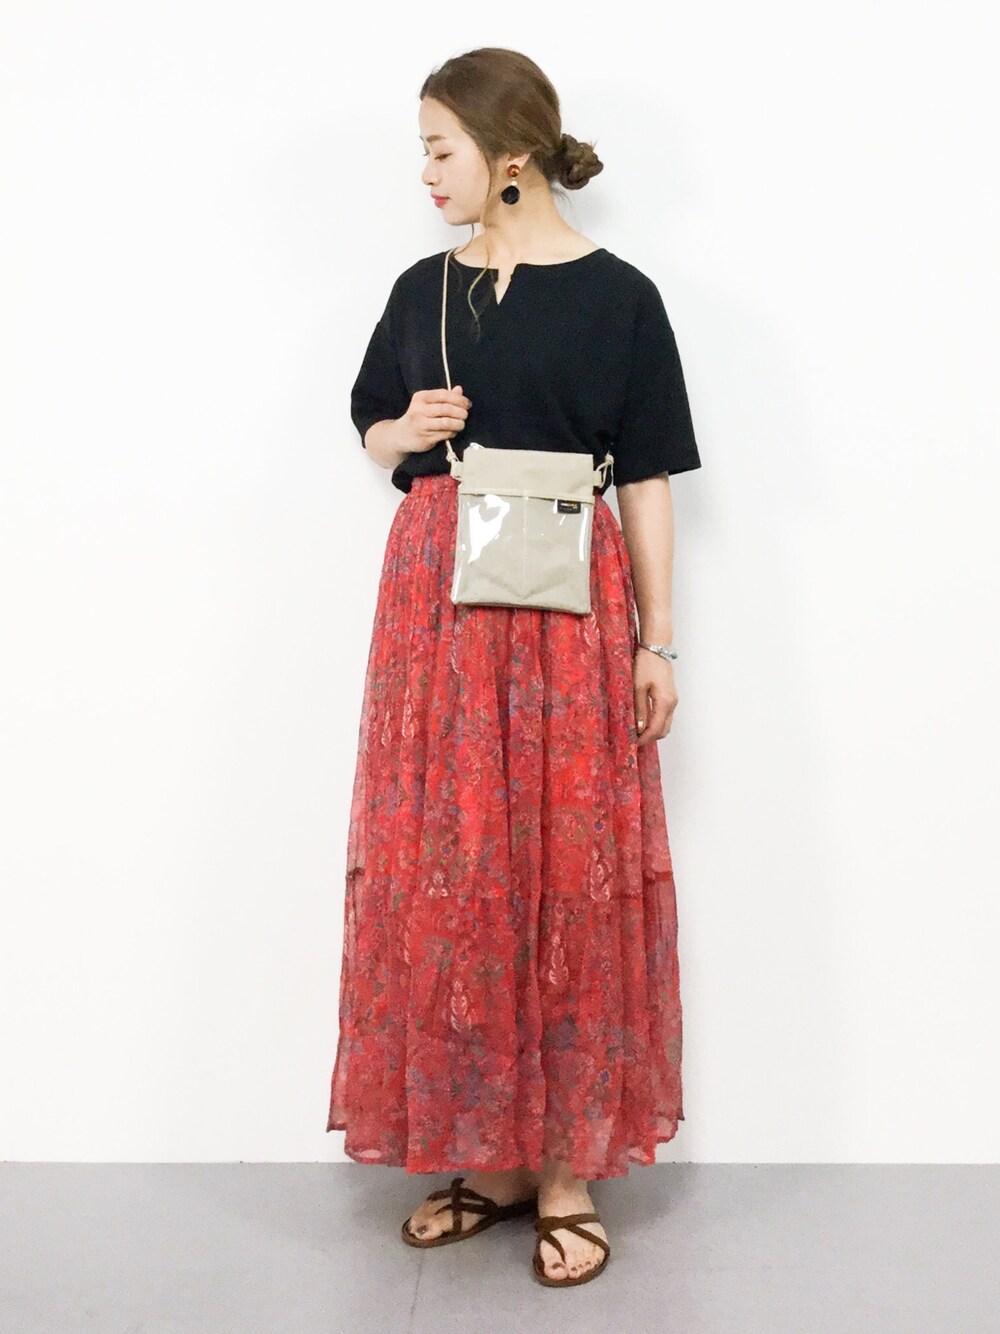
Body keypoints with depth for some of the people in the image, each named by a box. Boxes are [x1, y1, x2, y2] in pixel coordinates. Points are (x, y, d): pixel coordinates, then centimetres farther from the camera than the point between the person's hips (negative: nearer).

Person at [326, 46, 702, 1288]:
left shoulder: (615, 296, 1)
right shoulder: (422, 289, 12)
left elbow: (647, 480, 1)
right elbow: (374, 432, 21)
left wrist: (657, 641, -3)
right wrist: (406, 431, -2)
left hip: (569, 604, -3)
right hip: (436, 599, 4)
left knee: (567, 872, 0)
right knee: (437, 871, 3)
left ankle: (568, 1167, 13)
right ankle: (484, 1150, 19)